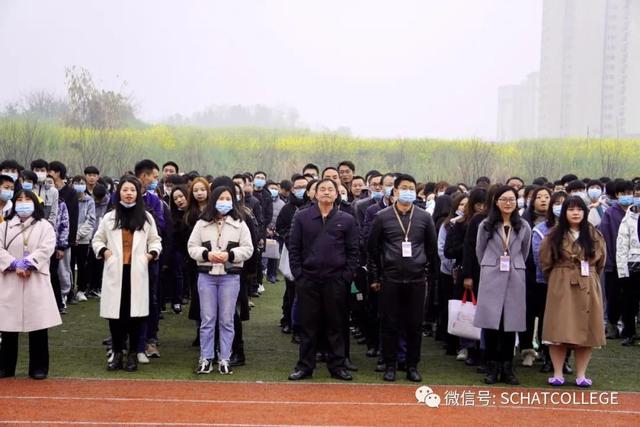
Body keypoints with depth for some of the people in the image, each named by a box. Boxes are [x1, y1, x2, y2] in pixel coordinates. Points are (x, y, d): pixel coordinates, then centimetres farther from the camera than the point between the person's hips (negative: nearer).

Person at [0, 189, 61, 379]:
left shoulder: (44, 226, 6)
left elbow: (46, 249, -8)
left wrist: (27, 264, -18)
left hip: (36, 281, -2)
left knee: (38, 324, -1)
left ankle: (38, 367, 8)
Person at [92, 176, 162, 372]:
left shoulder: (146, 218, 9)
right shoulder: (109, 217, 8)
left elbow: (155, 240, 13)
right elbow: (97, 240, 13)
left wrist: (152, 253, -6)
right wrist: (103, 251, -6)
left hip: (137, 272, 0)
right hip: (115, 271, 0)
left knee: (135, 312, 1)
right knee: (115, 312, 1)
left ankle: (133, 354, 11)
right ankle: (117, 353, 12)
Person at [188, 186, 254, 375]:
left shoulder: (239, 224, 3)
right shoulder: (202, 224, 5)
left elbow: (247, 249, 0)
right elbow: (192, 247, 4)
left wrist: (229, 255, -15)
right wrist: (207, 254, -15)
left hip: (230, 276, -1)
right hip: (206, 275, 1)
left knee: (226, 320, 4)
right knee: (207, 319, 4)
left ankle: (224, 359, 11)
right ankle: (206, 358, 12)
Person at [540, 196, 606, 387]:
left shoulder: (594, 235, 5)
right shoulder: (554, 235, 0)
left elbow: (600, 261, 14)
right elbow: (545, 262, 6)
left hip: (588, 287, 2)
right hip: (561, 287, -2)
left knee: (585, 331, 3)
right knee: (559, 331, -4)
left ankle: (581, 375, 9)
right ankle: (558, 374, 4)